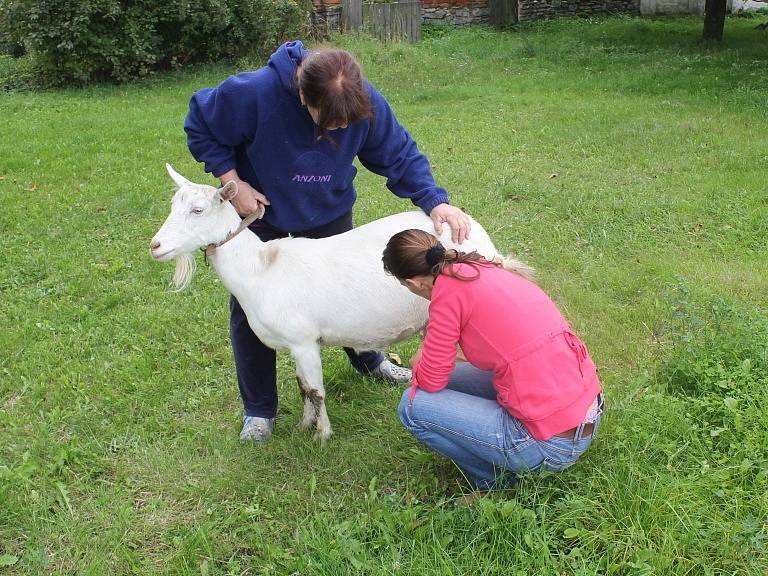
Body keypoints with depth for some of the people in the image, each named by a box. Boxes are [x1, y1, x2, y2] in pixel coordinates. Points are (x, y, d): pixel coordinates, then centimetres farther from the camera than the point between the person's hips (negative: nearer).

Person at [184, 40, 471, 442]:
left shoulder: (365, 101, -28)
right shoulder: (253, 93, -36)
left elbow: (399, 153, -18)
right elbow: (200, 127, -19)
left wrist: (434, 201, -31)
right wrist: (232, 182, -25)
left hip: (330, 211, 3)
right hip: (259, 211, -2)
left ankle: (367, 359, 47)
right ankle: (259, 409, 17)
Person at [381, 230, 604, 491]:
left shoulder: (449, 285, -13)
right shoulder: (485, 270, 10)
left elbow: (431, 380, -6)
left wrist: (419, 361, 15)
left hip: (552, 444, -9)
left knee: (413, 405, -2)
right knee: (451, 378, 18)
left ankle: (496, 483, 10)